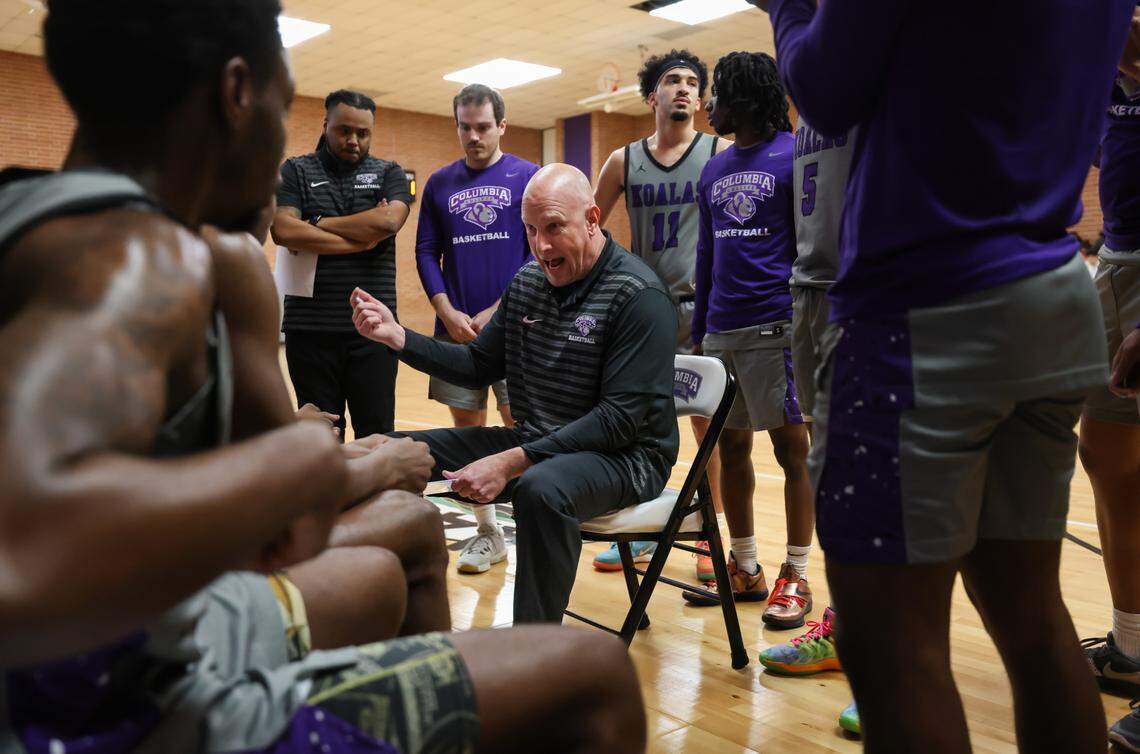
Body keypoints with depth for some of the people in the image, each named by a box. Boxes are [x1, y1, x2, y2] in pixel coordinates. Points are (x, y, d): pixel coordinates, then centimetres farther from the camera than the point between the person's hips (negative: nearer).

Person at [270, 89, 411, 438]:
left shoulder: (389, 173, 9)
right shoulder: (296, 171, 8)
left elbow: (389, 222, -12)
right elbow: (283, 230, -10)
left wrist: (316, 224, -7)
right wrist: (362, 237, -10)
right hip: (310, 329, 0)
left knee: (376, 432, 5)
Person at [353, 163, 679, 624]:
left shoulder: (638, 295, -16)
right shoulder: (529, 281, 7)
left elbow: (621, 417, -21)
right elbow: (479, 366, 12)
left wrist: (513, 462, -27)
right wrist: (396, 336, -2)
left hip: (623, 456, -7)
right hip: (534, 444, 7)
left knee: (540, 488, -41)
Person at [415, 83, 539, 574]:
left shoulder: (529, 178, 2)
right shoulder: (440, 184, 12)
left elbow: (540, 254, -3)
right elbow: (426, 253, 10)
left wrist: (496, 312, -11)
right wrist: (449, 314, -5)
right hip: (456, 327, 4)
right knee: (468, 429, 7)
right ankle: (487, 532, 19)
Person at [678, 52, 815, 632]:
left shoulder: (794, 157, -3)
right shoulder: (713, 172, 16)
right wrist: (699, 331, 15)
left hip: (776, 328, -7)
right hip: (721, 332, 7)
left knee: (792, 447, -1)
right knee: (730, 446, 9)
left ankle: (795, 577, 9)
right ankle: (745, 569, 21)